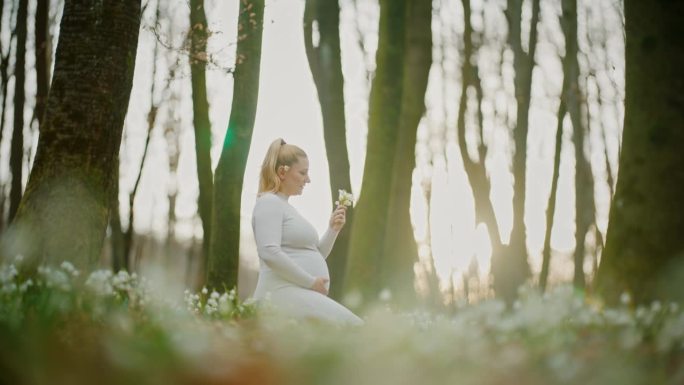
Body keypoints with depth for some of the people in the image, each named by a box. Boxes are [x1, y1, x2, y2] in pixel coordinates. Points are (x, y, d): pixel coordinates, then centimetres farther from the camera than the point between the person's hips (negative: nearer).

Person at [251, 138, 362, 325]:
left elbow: (314, 256, 26)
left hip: (299, 294, 10)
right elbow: (270, 253, -20)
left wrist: (333, 229, 11)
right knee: (353, 328, -24)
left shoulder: (286, 207, 24)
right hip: (284, 292, -10)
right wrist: (311, 282, -15)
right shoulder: (269, 203, -5)